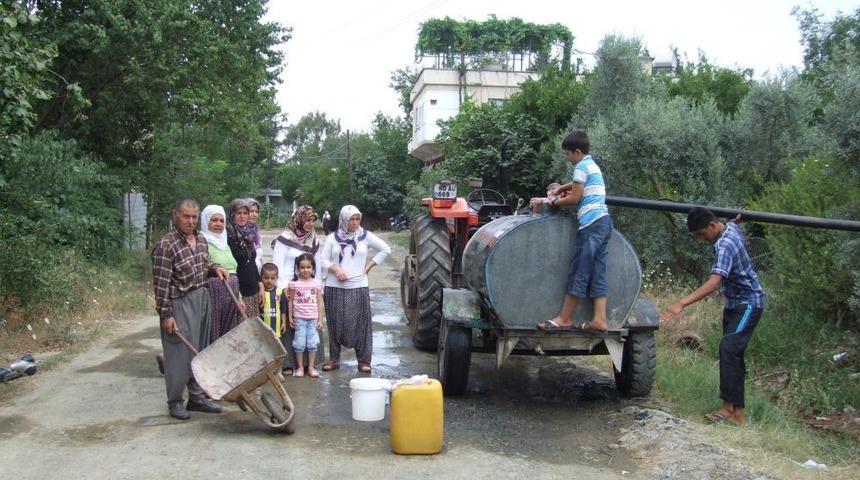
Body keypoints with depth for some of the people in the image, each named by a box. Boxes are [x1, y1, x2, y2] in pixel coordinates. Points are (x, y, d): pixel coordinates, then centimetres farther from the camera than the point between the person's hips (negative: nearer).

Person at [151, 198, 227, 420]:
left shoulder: (201, 239, 6)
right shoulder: (166, 245, -17)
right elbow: (161, 283, -17)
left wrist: (214, 268, 1)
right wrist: (166, 314, -17)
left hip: (202, 300, 7)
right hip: (180, 304, -7)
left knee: (200, 351, 13)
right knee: (180, 354, 0)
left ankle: (197, 396, 25)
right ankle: (175, 402, 15)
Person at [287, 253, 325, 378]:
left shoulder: (316, 283, 2)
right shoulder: (294, 283, -1)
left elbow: (320, 303, 4)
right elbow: (291, 301, 4)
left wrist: (320, 319, 1)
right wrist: (290, 317, 2)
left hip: (313, 318, 1)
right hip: (299, 318, -1)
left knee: (313, 343, 3)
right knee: (299, 343, 1)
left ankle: (311, 368, 13)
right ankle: (300, 367, 13)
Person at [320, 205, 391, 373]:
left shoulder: (365, 236, 5)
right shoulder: (332, 238, 5)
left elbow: (386, 249, 9)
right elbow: (322, 260, 5)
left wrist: (370, 265, 3)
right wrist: (334, 268, -13)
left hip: (358, 287, 0)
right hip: (335, 288, 1)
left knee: (360, 323, -2)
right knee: (335, 323, 5)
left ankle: (363, 360, 7)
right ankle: (334, 359, 16)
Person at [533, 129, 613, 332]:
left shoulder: (581, 166, -6)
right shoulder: (593, 165, 22)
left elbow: (575, 198, -8)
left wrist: (554, 201, 6)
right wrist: (561, 188, 32)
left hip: (591, 223, -9)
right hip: (603, 221, 9)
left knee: (579, 272, -6)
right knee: (597, 273, 5)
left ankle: (564, 318, -2)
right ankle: (599, 319, 2)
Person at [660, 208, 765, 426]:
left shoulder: (725, 246, -30)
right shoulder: (731, 227, -1)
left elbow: (714, 282, -43)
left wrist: (682, 303, -51)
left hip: (748, 303, -11)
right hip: (734, 302, 11)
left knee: (729, 348, -24)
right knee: (732, 351, 8)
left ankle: (732, 409, -27)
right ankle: (734, 408, 11)